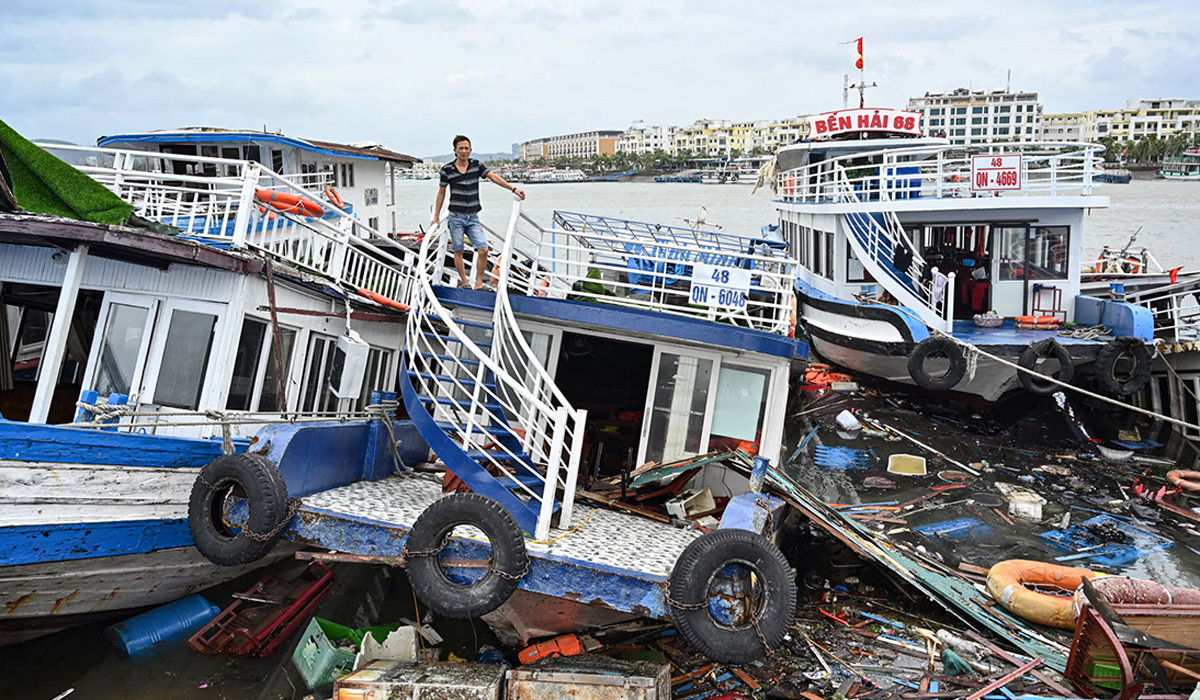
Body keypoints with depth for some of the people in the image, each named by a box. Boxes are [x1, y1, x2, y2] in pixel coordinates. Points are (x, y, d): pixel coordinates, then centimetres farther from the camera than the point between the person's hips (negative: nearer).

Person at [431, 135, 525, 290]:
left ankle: (479, 283, 4)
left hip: (473, 218, 2)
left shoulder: (476, 165, 3)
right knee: (458, 251, 4)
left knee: (483, 250, -7)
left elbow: (493, 176, -9)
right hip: (456, 217, -2)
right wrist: (436, 217, 8)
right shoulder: (447, 169, -2)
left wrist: (513, 188, -22)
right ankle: (464, 281, 18)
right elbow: (441, 192, 7)